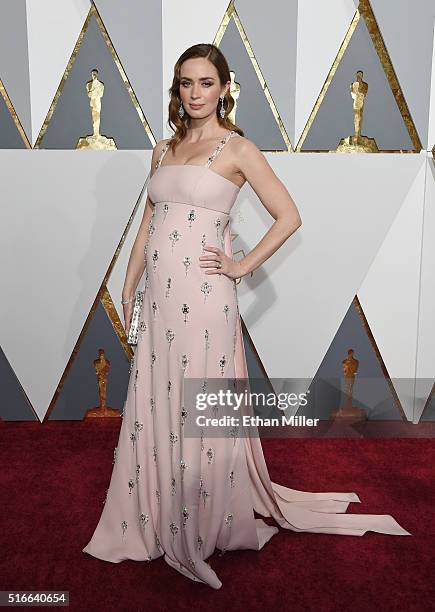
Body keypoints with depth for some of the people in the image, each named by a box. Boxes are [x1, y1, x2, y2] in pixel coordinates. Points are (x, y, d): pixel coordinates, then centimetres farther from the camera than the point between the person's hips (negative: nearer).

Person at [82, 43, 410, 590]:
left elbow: (288, 217, -3)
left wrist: (243, 266, -6)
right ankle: (159, 521, 32)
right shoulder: (163, 149, 16)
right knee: (154, 406, 11)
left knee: (199, 408, 3)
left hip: (202, 295, -6)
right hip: (159, 294, 6)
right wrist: (129, 287, 14)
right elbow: (148, 224, 17)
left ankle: (206, 525, 25)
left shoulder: (237, 147, -1)